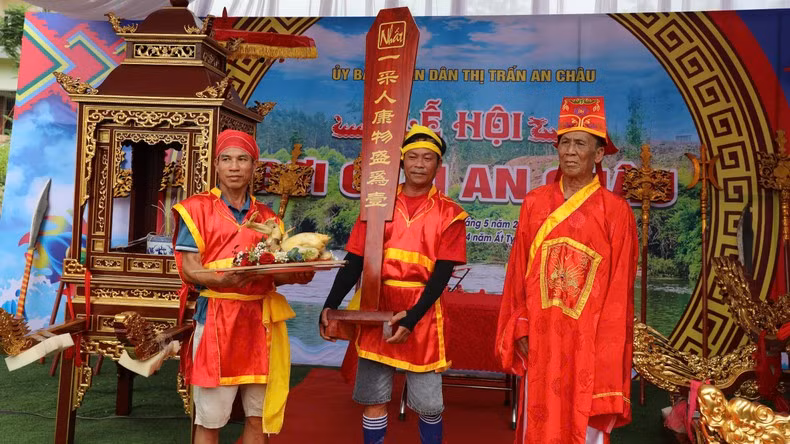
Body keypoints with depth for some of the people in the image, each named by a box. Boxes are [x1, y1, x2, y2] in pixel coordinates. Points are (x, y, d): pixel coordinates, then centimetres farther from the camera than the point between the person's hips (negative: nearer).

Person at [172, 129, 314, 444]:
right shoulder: (197, 209, 1)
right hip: (216, 319, -4)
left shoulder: (268, 218, 14)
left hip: (261, 320, 4)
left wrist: (296, 275, -7)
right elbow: (189, 270, -6)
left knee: (259, 417, 9)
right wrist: (222, 280, -25)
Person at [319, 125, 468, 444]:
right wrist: (331, 305, -8)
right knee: (373, 397, 8)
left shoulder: (449, 213, 1)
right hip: (376, 308, 2)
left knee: (428, 403, 5)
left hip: (422, 312, -1)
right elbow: (354, 261, 4)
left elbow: (442, 273, -6)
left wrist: (413, 316, -17)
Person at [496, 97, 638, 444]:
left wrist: (607, 352, -8)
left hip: (589, 341, -2)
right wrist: (519, 328, 1)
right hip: (541, 339, 3)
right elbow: (518, 271, 6)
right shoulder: (535, 203, 3)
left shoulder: (615, 211, -5)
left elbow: (619, 290, -5)